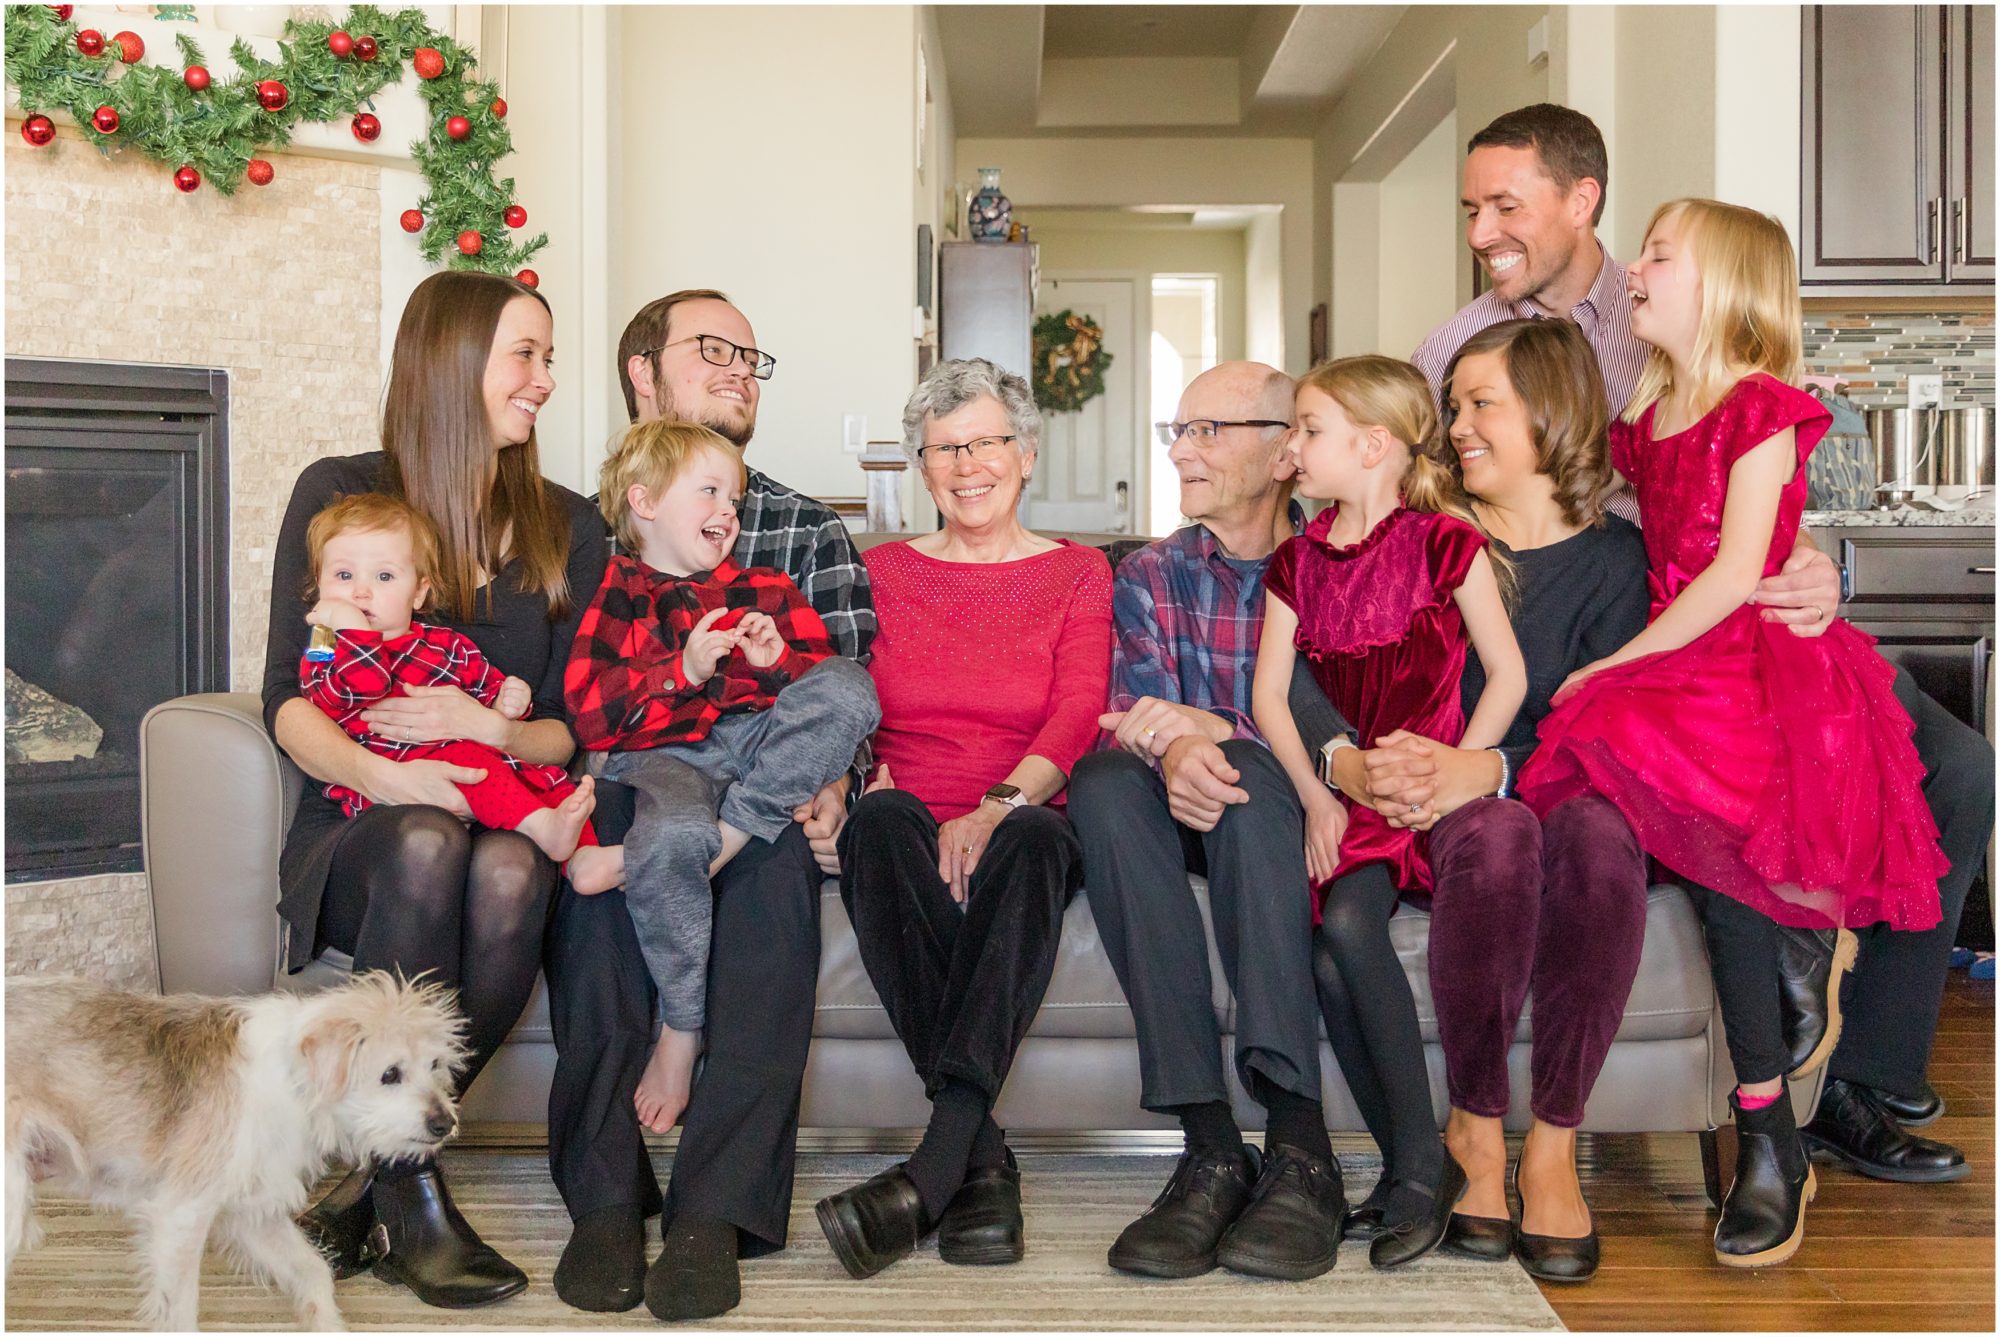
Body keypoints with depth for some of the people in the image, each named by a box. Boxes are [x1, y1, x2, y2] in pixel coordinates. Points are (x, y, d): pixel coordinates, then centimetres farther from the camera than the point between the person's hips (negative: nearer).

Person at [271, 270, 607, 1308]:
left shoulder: (564, 526, 13)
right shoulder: (338, 495, 6)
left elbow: (573, 725, 9)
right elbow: (289, 703, -1)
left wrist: (490, 727, -14)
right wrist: (379, 772, -22)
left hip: (508, 812, 2)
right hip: (362, 829, -1)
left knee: (511, 872, -34)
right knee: (426, 847, -36)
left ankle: (365, 1162, -16)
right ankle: (409, 1185, -24)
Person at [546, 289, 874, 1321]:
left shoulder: (810, 531, 19)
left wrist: (829, 781, -13)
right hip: (620, 790, 0)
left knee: (781, 858, -33)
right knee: (595, 827, -34)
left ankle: (716, 1208, -33)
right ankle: (604, 1196, -29)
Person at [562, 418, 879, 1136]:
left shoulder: (764, 588, 27)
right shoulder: (617, 595, 16)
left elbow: (830, 683, 19)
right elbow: (588, 713, 2)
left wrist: (778, 661, -3)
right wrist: (683, 670, -9)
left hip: (762, 740, 3)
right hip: (666, 753, -3)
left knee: (849, 683, -27)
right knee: (671, 837, -39)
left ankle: (725, 839, -32)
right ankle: (683, 1025, -20)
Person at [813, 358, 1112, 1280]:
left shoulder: (1078, 573, 14)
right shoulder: (882, 572, 18)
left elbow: (1078, 712, -2)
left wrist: (998, 807, -20)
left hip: (1025, 820, -1)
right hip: (911, 827, 1)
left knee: (1035, 840, -37)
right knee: (880, 820, -35)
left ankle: (934, 1164, -44)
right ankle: (981, 1160, -36)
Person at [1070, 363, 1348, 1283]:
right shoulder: (1151, 577, 14)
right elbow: (1137, 715, -3)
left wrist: (1215, 732, -20)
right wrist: (1174, 753, -27)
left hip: (1293, 818, -2)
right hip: (1194, 823, 3)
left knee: (1245, 777, -35)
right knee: (1102, 777, -29)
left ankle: (1299, 1147, -38)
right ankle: (1211, 1145, -34)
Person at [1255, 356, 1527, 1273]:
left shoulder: (1443, 542, -1)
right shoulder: (1300, 559, 13)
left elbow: (1507, 676, -2)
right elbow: (1268, 692, 8)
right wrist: (1315, 796, -6)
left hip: (1417, 787, -4)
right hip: (1338, 794, 4)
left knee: (1348, 922, -29)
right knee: (1322, 945, -22)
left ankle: (1422, 1165, -14)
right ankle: (1415, 1165, -7)